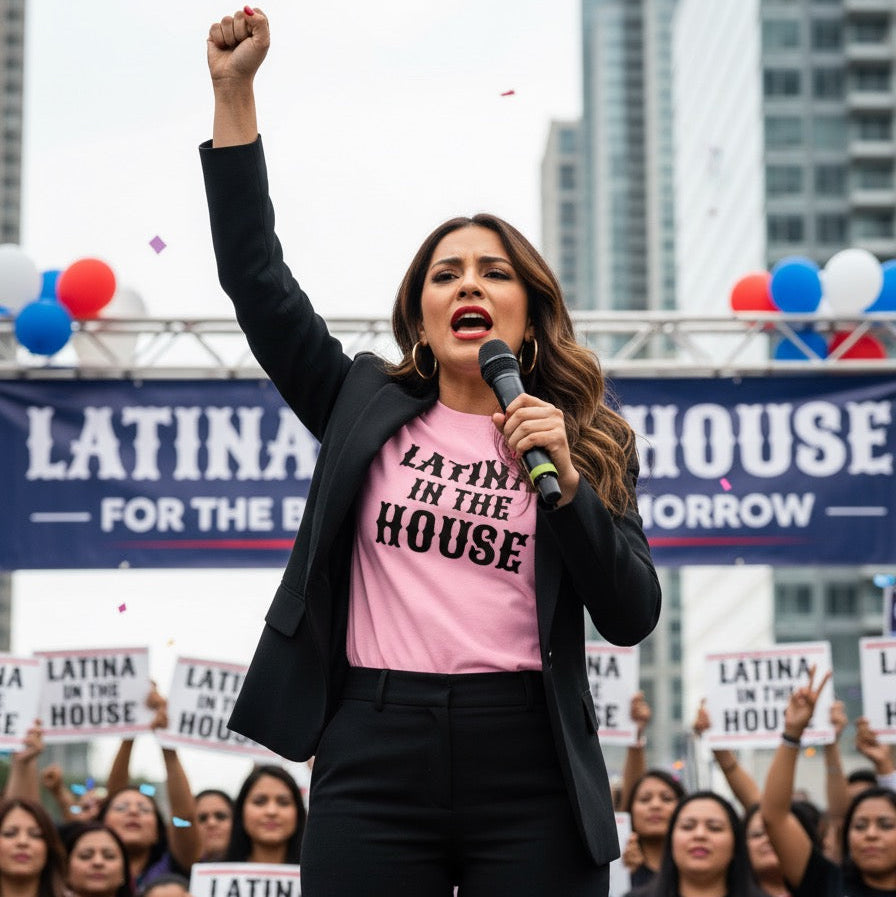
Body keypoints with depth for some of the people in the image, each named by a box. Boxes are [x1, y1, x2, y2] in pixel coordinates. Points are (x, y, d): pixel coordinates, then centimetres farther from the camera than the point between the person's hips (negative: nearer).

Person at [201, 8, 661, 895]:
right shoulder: (366, 405, 12)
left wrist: (565, 483, -10)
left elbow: (630, 618, 3)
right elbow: (258, 280, 8)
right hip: (375, 757, 0)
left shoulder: (586, 442, 11)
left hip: (529, 767, 0)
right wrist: (233, 94, 5)